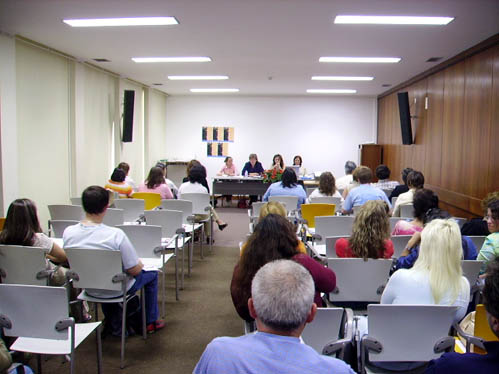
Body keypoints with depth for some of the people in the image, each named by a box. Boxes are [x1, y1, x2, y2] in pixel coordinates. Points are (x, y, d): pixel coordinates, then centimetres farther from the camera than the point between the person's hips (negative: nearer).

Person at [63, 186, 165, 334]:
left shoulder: (68, 233, -17)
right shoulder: (116, 234, -31)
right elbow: (135, 270, -23)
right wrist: (140, 263, 1)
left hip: (88, 289, 5)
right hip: (116, 290, -4)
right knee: (152, 273, 22)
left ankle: (116, 327, 44)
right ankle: (151, 322, 35)